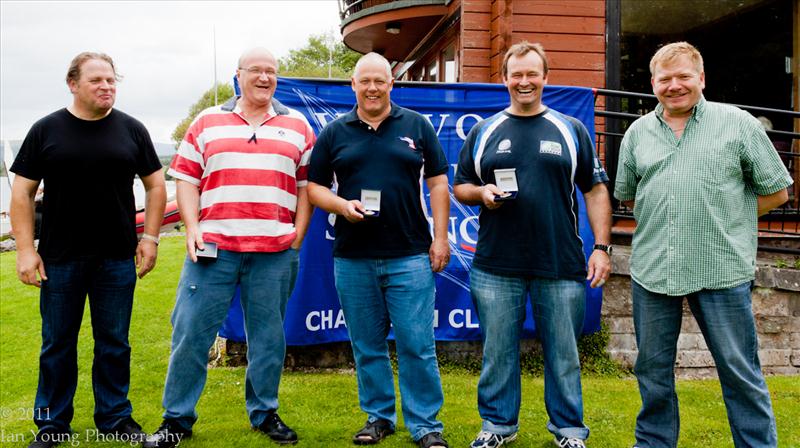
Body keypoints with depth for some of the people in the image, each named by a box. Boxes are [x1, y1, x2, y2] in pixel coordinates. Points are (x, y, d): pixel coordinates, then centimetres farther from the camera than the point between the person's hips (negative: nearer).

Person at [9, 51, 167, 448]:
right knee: (57, 344, 10)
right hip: (59, 261, 0)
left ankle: (115, 416, 26)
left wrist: (150, 238, -1)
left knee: (114, 343, 10)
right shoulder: (46, 130, 1)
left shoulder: (131, 129, 3)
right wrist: (25, 249, -5)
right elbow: (22, 192, 1)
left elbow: (155, 185, 7)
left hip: (118, 259, 1)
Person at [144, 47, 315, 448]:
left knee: (268, 336, 9)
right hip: (213, 247, 0)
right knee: (191, 331, 1)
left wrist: (299, 231, 1)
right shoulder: (207, 122, 10)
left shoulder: (297, 125, 11)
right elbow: (186, 179, 8)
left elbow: (307, 183, 10)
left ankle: (265, 414, 26)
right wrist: (192, 229, -4)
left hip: (276, 252, 1)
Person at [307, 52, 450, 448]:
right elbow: (314, 187, 9)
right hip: (353, 259, 2)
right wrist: (343, 206, -11)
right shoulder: (334, 133, 9)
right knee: (367, 347, 11)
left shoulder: (416, 126, 7)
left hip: (410, 257, -1)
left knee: (417, 346, 0)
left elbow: (438, 183, 6)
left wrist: (440, 238, -1)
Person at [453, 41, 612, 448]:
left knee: (563, 352, 8)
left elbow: (596, 191, 6)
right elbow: (460, 188, 13)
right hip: (495, 266, 1)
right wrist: (482, 193, -9)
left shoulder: (571, 130, 8)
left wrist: (602, 247, -2)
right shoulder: (483, 132, 9)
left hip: (561, 265, 0)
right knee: (497, 350, 9)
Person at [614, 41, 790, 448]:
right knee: (653, 369, 14)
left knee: (741, 372, 4)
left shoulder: (738, 123, 2)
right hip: (652, 268, 3)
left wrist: (725, 217, 2)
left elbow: (776, 191, 5)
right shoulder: (638, 132, 11)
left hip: (722, 269, -3)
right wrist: (664, 220, 9)